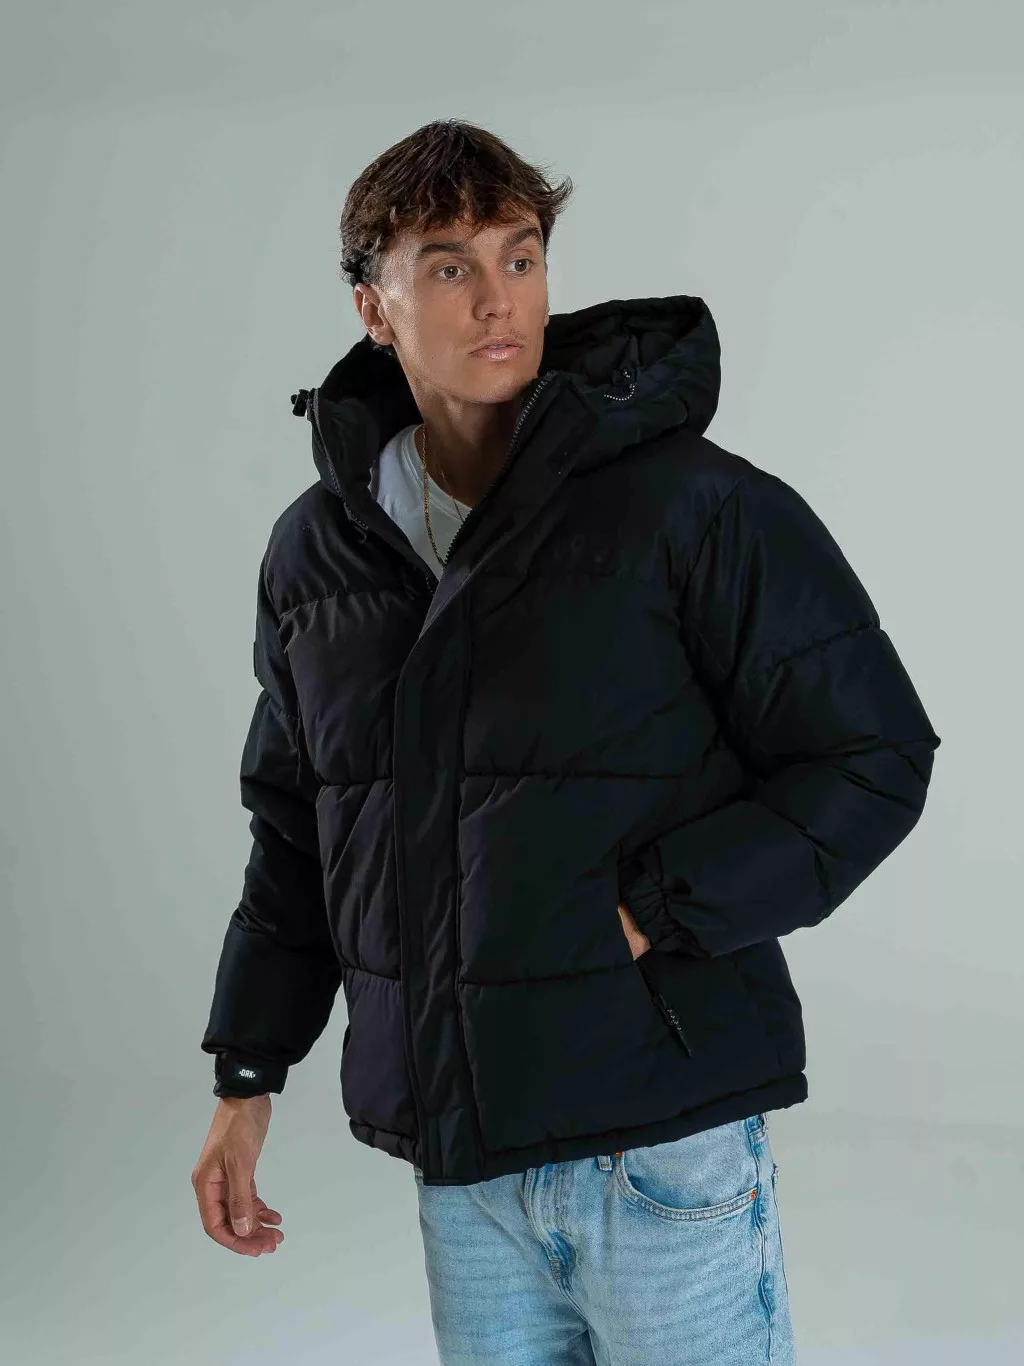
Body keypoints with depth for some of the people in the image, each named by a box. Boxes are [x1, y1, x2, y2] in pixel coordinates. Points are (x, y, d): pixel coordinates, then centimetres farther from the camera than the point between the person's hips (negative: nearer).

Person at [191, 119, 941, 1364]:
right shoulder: (316, 548, 5)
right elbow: (294, 826, 14)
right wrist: (246, 1078, 12)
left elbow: (875, 759, -8)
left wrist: (649, 917, -15)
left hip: (662, 1135, -4)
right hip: (453, 1150, 4)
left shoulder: (691, 504, -10)